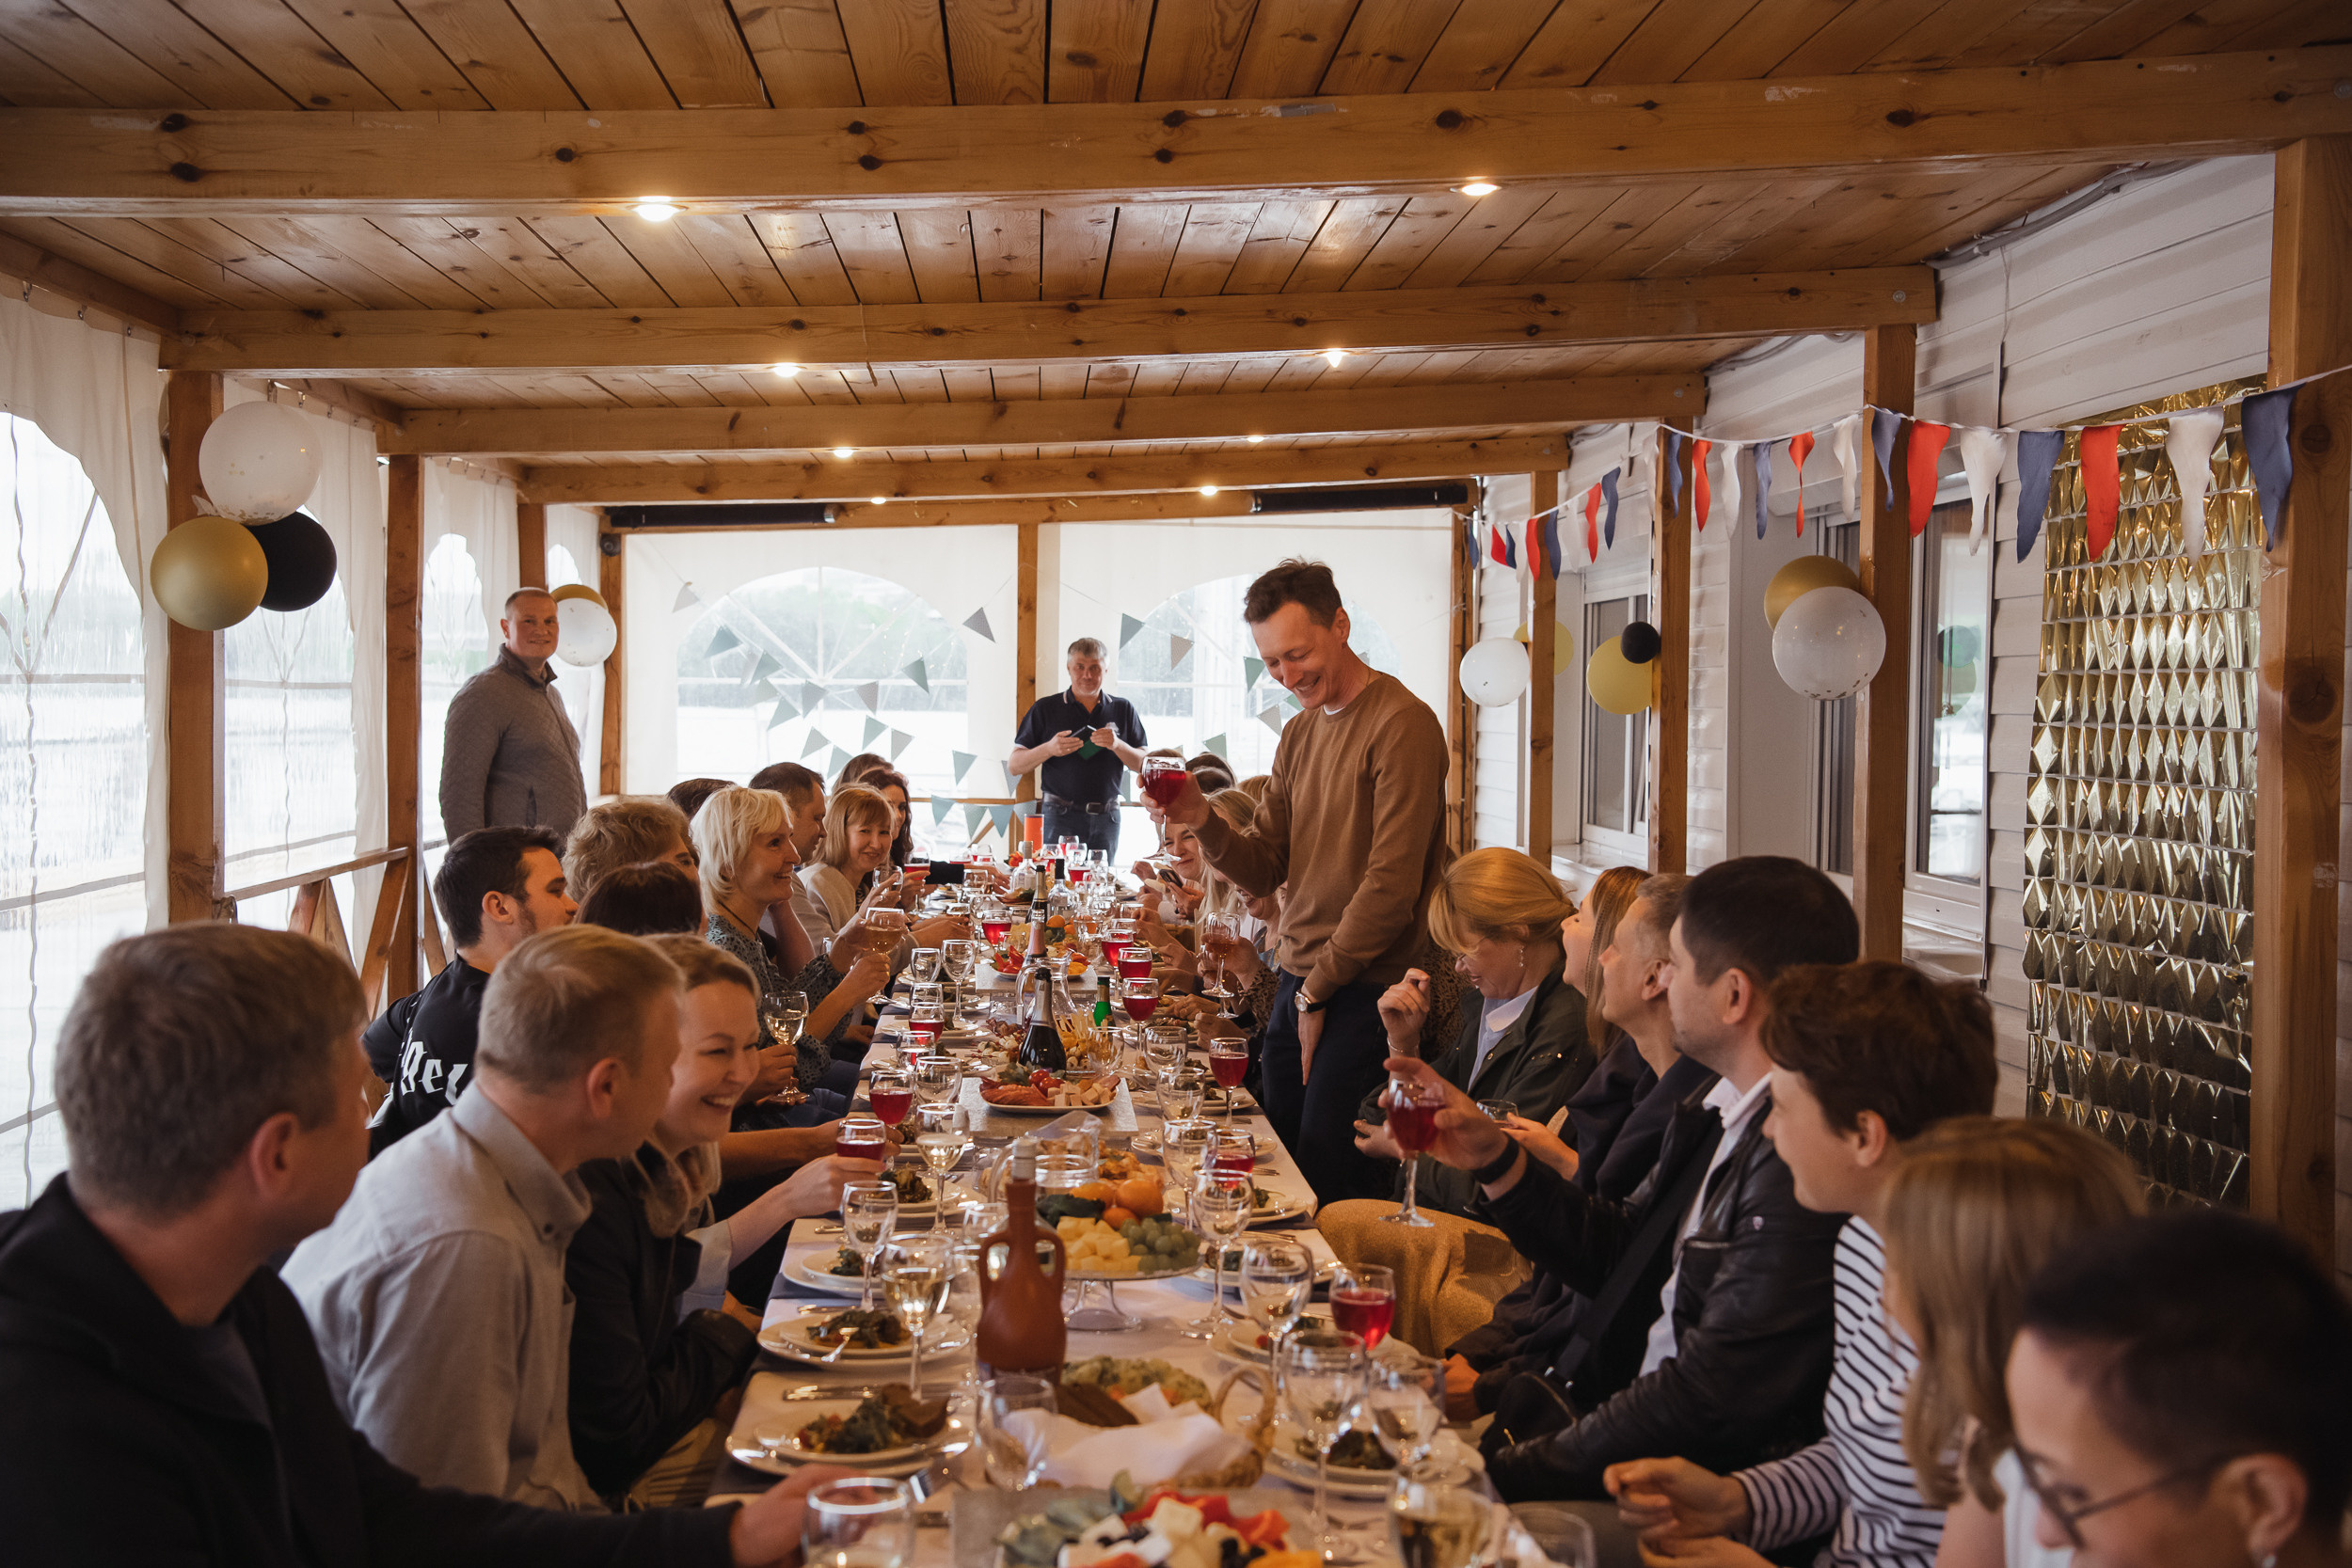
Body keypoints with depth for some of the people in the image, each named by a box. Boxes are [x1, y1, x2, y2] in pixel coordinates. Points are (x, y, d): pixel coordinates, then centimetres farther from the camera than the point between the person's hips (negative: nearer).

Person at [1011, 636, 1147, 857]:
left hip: (1106, 820, 2)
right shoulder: (1045, 709, 7)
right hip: (1061, 818, -2)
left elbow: (1143, 766, 8)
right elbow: (1015, 766, 4)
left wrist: (1117, 745, -10)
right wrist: (1049, 749, -13)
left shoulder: (1123, 710, 12)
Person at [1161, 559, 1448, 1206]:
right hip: (1299, 984, 8)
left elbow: (1392, 883, -15)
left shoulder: (1401, 723, -11)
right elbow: (1264, 870, 14)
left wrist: (1319, 988, -8)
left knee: (1332, 1189, -7)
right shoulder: (1298, 735, 16)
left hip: (1365, 988, -8)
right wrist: (1204, 822, -5)